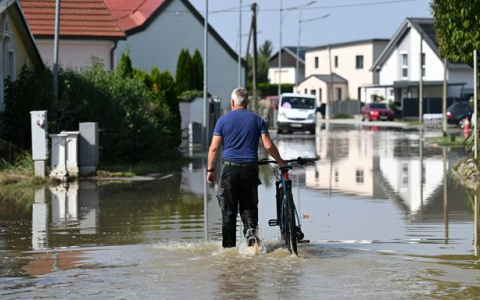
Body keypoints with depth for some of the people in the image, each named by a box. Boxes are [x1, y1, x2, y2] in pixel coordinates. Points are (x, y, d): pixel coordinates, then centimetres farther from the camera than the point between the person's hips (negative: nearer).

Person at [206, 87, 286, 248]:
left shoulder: (223, 120, 2)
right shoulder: (257, 120, 5)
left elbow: (214, 148, -2)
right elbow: (268, 146, -1)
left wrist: (210, 170, 6)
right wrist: (281, 162, 13)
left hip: (229, 168, -1)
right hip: (250, 169, 1)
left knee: (228, 211, 5)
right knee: (248, 206, 12)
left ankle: (229, 247, 6)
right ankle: (250, 228, -18)